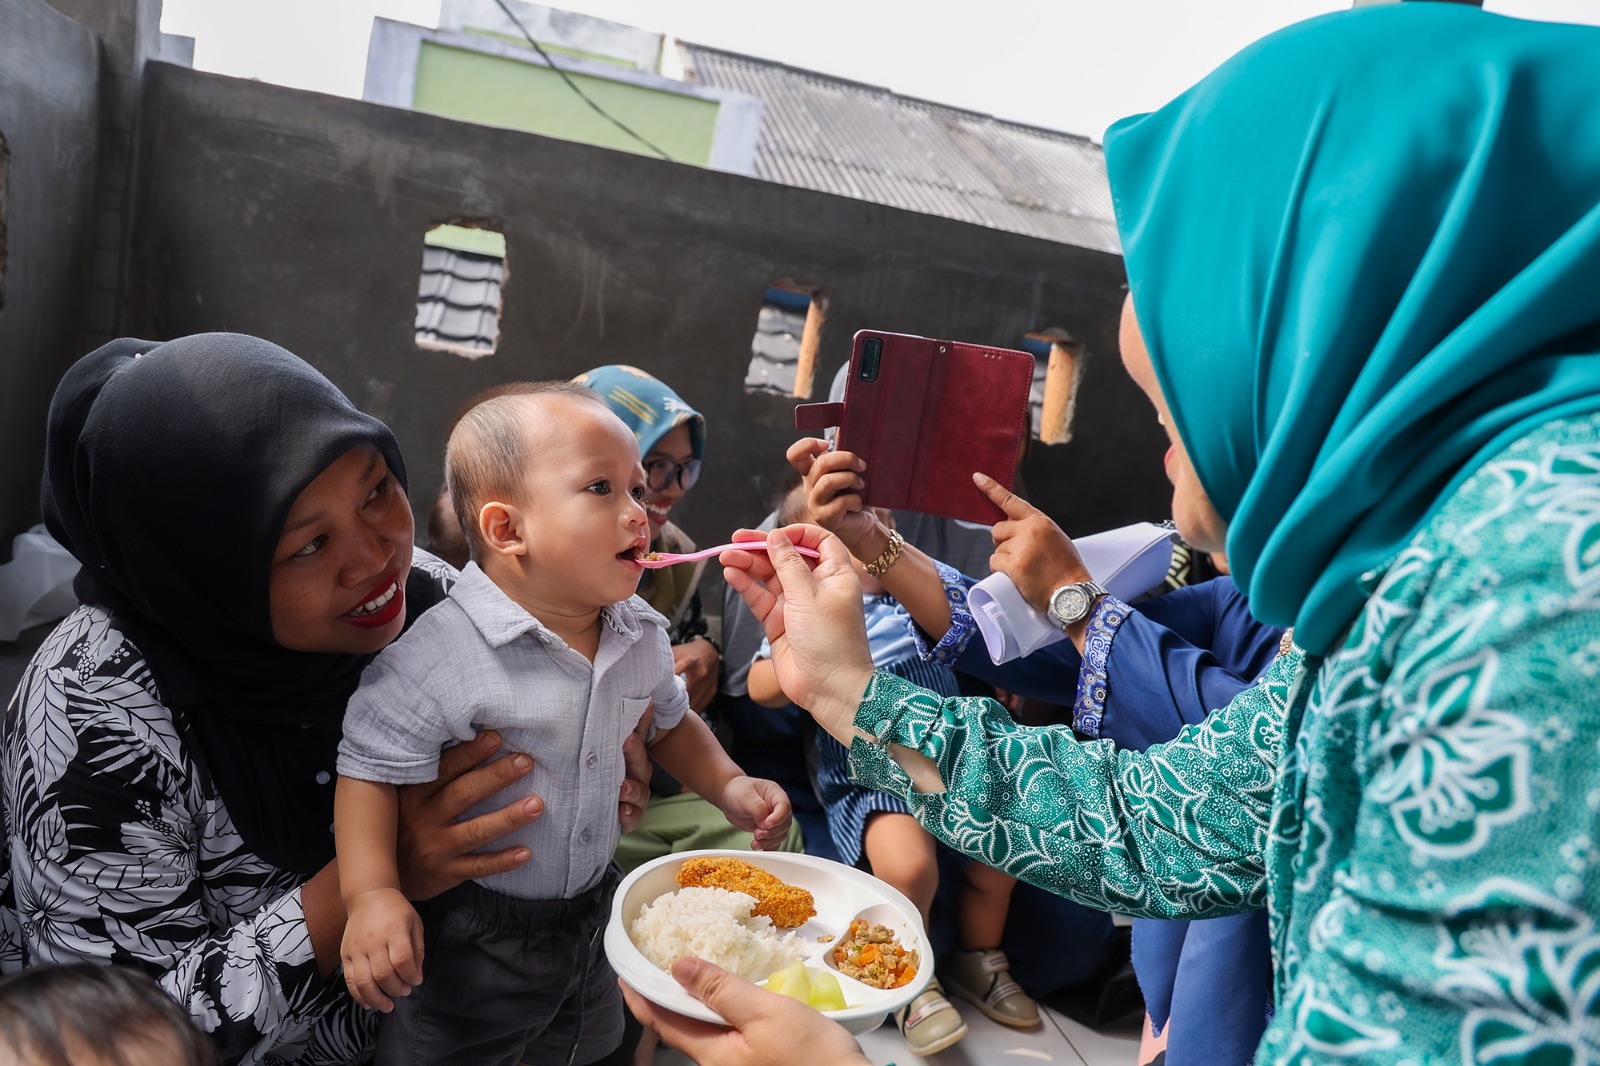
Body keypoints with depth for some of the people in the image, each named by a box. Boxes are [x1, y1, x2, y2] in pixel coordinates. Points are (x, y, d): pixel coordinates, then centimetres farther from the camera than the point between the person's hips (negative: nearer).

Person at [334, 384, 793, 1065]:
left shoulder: (641, 634, -7)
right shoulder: (438, 656, -27)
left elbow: (669, 721, 9)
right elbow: (371, 771, -21)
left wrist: (729, 786, -3)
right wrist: (371, 893, -31)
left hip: (593, 916, 6)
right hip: (471, 943, -6)